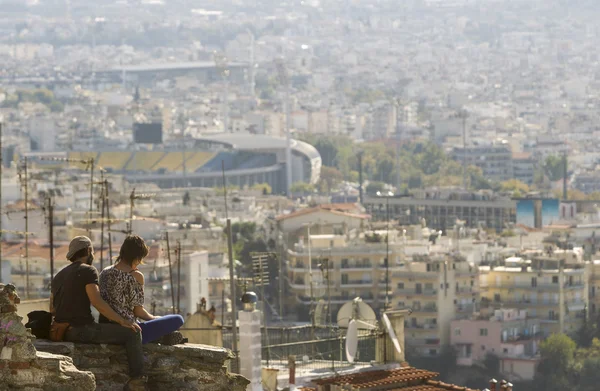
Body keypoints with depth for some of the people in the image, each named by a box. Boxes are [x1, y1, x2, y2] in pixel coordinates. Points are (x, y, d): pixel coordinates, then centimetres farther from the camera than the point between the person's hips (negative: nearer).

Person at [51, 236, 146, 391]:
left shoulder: (59, 275, 19)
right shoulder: (87, 270, -6)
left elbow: (52, 309, 20)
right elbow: (97, 302, -17)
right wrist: (122, 321, -13)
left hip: (63, 331, 9)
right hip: (82, 329, -9)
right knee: (132, 333, -6)